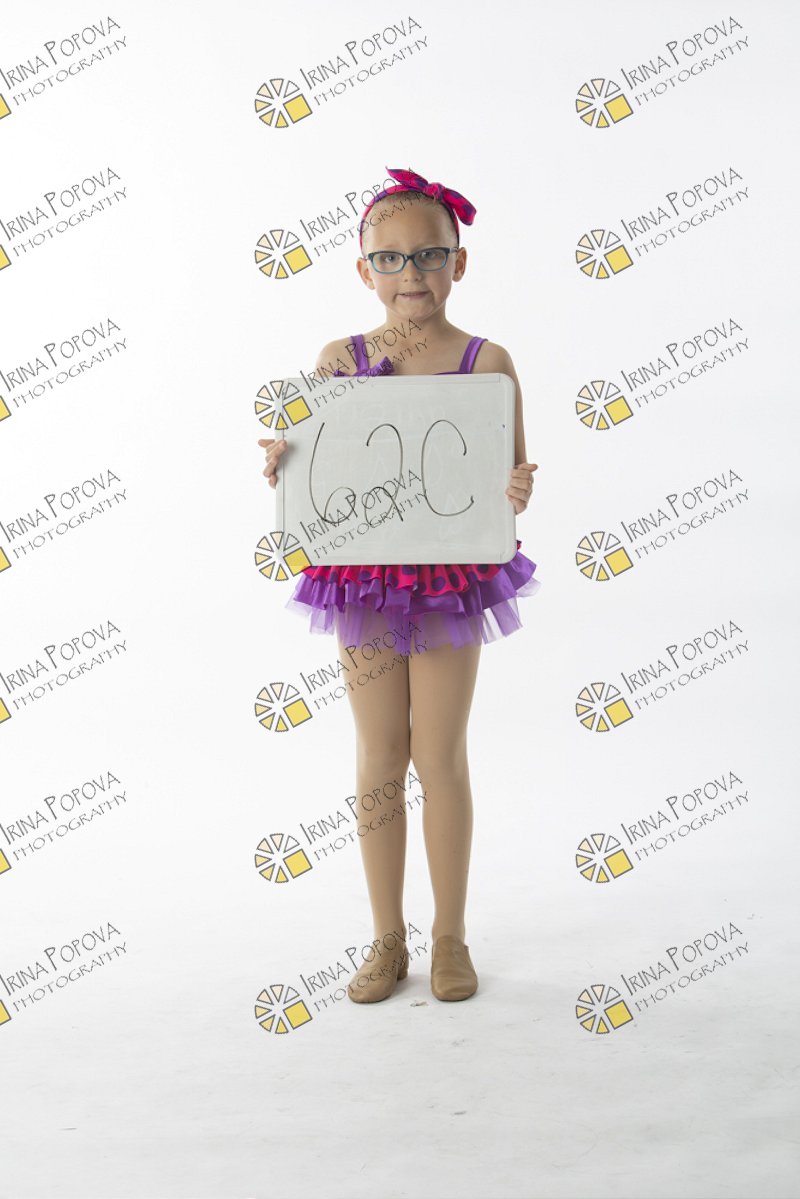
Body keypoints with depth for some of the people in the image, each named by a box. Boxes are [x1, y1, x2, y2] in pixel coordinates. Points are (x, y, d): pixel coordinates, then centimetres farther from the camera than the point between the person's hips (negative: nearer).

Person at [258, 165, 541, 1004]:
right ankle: (387, 939, 23)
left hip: (454, 578, -1)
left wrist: (517, 493, -22)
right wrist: (281, 468, -14)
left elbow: (513, 475, -1)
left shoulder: (487, 361, -3)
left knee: (441, 757, 6)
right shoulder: (340, 359, 2)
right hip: (365, 576, 2)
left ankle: (450, 937, 23)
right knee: (379, 757, 9)